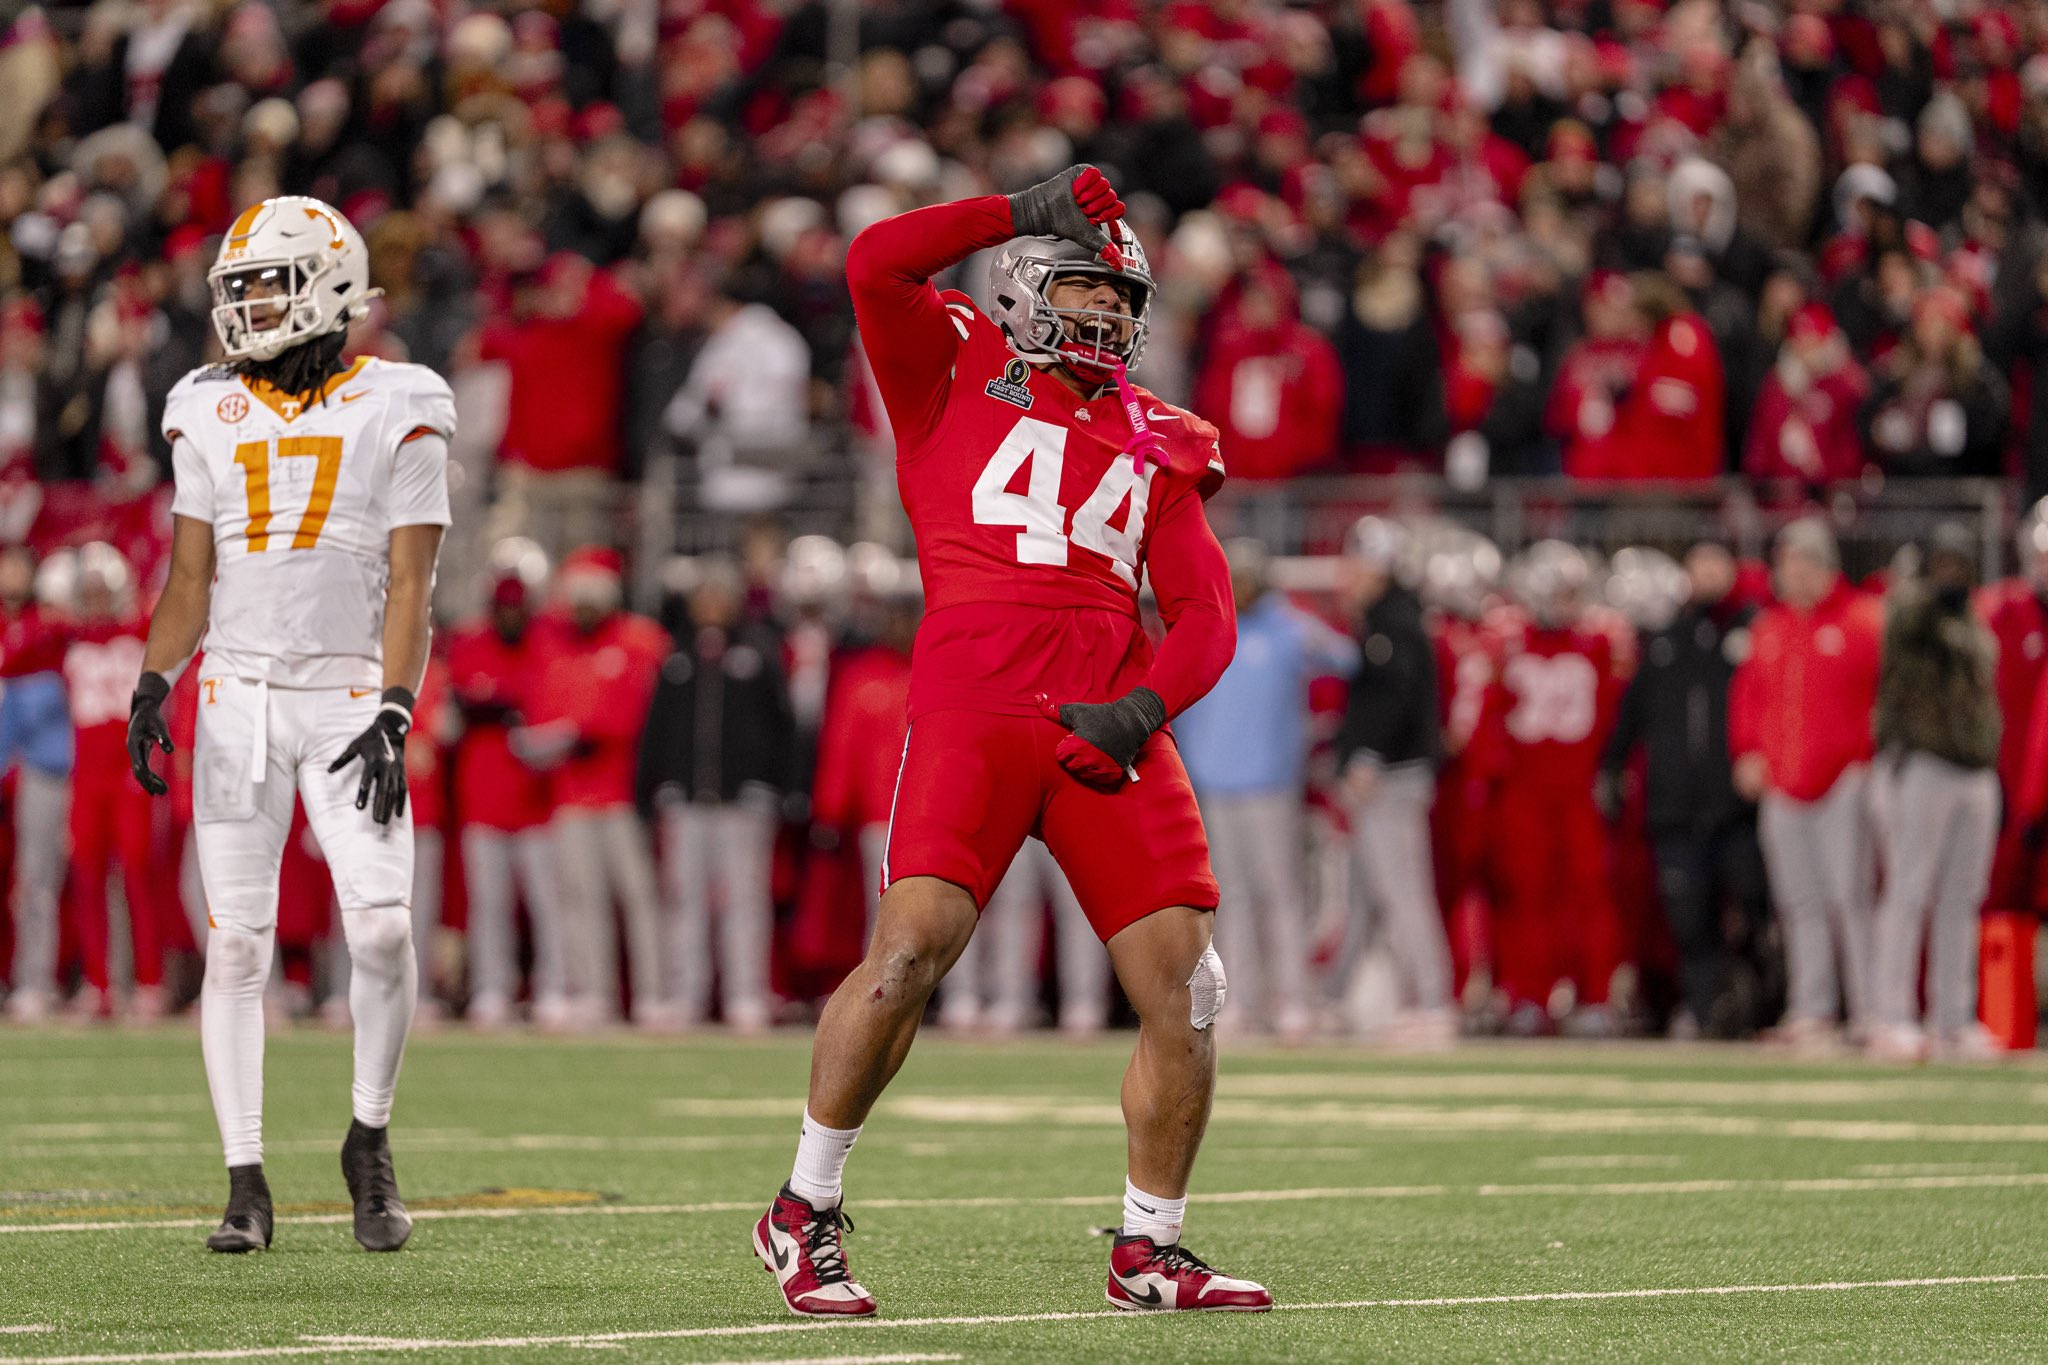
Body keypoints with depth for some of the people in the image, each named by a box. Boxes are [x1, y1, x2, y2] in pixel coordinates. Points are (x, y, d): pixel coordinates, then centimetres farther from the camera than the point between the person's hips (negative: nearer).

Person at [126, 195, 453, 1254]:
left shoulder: (395, 412, -1)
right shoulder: (212, 416, 9)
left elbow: (410, 584, -4)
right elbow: (190, 580, 12)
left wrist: (394, 715, -13)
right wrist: (153, 686, -2)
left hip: (350, 698, -3)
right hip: (239, 699, 3)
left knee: (381, 928, -15)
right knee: (236, 944, -2)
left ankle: (370, 1143, 7)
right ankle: (245, 1185, 4)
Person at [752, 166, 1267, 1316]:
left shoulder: (1158, 444, 22)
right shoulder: (955, 375, 13)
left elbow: (1206, 615, 14)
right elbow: (877, 265, -5)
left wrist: (1145, 707, -6)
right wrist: (1028, 213, 5)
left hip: (1110, 722, 4)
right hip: (975, 710, -4)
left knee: (1185, 991, -2)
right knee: (911, 949, -20)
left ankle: (1149, 1249, 16)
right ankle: (806, 1214, -3)